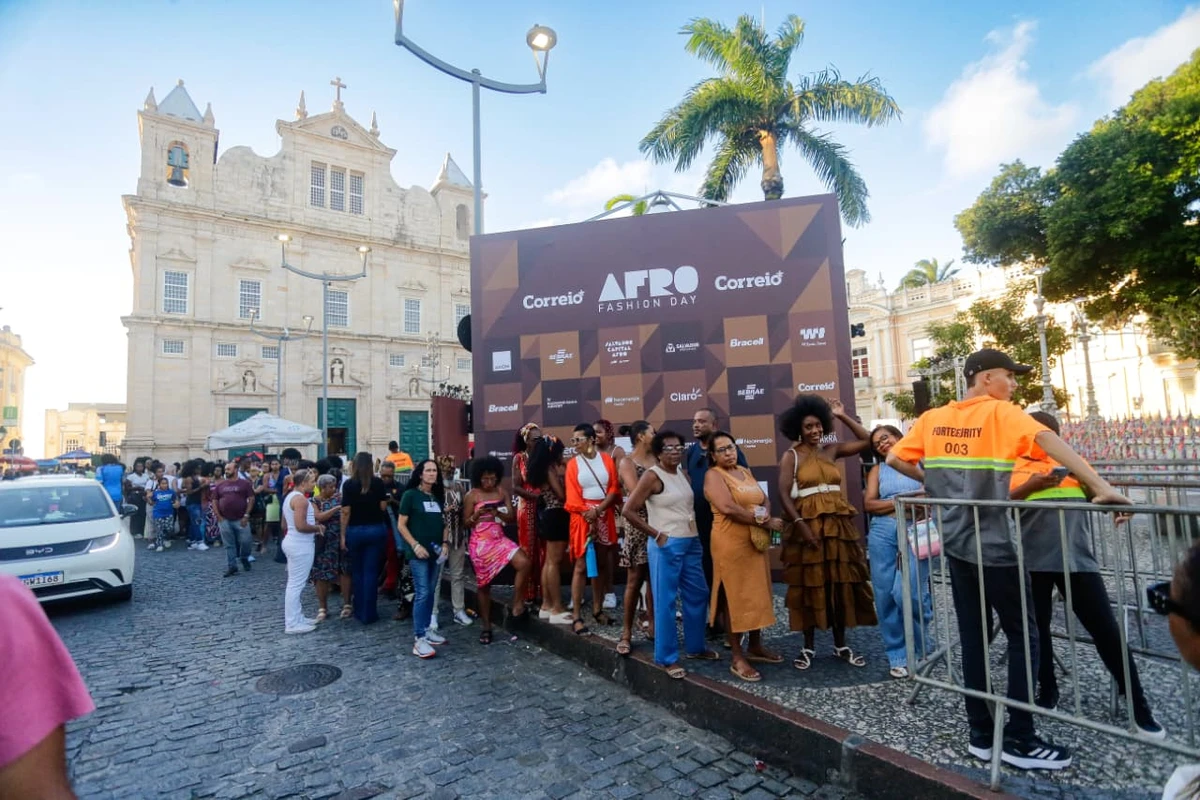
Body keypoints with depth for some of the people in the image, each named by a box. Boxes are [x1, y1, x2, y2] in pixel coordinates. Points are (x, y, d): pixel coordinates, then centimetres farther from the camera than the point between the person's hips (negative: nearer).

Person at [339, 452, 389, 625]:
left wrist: (343, 534, 0)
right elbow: (383, 507, -3)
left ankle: (359, 611, 22)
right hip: (376, 529, 0)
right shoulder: (378, 483, -4)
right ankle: (369, 613, 8)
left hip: (355, 531, 0)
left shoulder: (348, 484, -6)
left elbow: (346, 512, -7)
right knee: (371, 572, 4)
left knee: (357, 571, 15)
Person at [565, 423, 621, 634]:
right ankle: (576, 617, -1)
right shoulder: (573, 464, 1)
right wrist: (588, 515, -14)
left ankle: (597, 609, 22)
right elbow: (572, 496, -3)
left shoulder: (607, 459, 3)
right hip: (582, 516, -2)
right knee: (581, 566, -5)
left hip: (604, 515, 2)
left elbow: (614, 488, -2)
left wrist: (598, 510, -14)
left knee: (600, 564, 11)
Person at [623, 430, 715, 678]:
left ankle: (695, 646, 34)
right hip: (666, 545, -7)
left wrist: (694, 531, 3)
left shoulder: (683, 475, 11)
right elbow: (628, 510, -15)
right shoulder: (652, 476, -11)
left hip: (691, 542, 8)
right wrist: (656, 534, -12)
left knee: (698, 595, 16)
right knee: (666, 601, 2)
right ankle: (667, 657, 16)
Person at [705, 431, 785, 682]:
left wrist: (765, 515, -9)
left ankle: (756, 646, 30)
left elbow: (764, 499, 15)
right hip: (730, 543, -7)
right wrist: (765, 522, -16)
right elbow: (728, 508, -22)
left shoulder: (745, 471, 14)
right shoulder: (713, 475, -9)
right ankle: (737, 658, 8)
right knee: (735, 596, -1)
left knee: (756, 594, 15)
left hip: (755, 541, 8)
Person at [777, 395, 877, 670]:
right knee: (809, 585, 3)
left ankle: (841, 645, 24)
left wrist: (843, 416, 6)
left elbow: (867, 441, 10)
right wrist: (801, 525, -17)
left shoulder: (832, 450, 9)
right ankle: (808, 647, 15)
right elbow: (784, 495, -9)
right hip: (808, 526, -4)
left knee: (840, 584, 10)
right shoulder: (791, 456, -2)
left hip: (838, 525, 4)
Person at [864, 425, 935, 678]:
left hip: (915, 531, -3)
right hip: (883, 531, 3)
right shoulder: (878, 470, 15)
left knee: (907, 592, -14)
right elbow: (868, 504, 4)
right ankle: (897, 655, 17)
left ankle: (924, 642, 17)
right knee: (885, 594, 2)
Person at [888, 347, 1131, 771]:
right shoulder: (1000, 412, -8)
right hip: (992, 544, -5)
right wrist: (1100, 487, -29)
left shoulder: (932, 418, 6)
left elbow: (895, 459, 7)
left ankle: (981, 734, 21)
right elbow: (1048, 441, -24)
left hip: (955, 542, 5)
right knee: (1023, 636, 9)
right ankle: (1019, 738, 15)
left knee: (972, 636, 13)